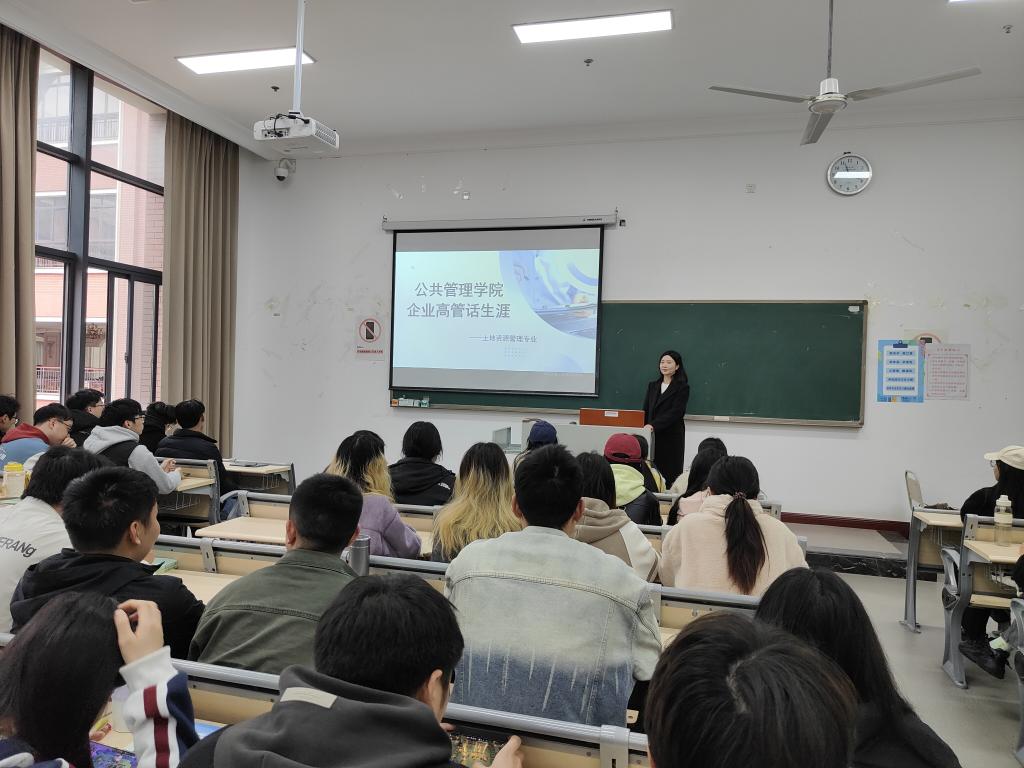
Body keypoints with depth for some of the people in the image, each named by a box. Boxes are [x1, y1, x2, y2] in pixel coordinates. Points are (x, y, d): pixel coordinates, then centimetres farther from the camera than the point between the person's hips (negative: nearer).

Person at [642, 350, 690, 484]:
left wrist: (653, 425, -20)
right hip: (652, 436, 4)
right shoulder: (652, 386, 16)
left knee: (670, 473, -5)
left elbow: (675, 412, -12)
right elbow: (645, 411, 13)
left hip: (672, 437, -4)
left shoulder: (682, 388, -1)